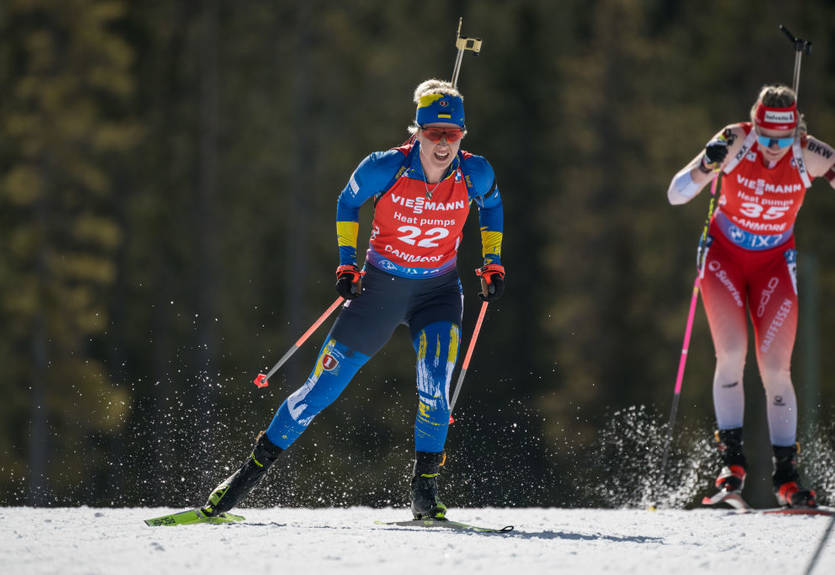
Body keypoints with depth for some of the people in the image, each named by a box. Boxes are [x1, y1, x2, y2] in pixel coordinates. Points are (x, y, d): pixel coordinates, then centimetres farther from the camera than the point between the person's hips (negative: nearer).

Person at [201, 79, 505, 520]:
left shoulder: (474, 174, -14)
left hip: (437, 293, 1)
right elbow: (348, 202, 1)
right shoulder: (385, 168, -20)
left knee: (434, 389, -24)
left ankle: (424, 490, -8)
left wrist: (492, 264, 5)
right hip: (379, 287, -1)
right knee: (322, 388, 0)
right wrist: (346, 264, -3)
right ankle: (252, 470, 14)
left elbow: (491, 206, 10)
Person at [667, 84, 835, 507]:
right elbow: (676, 195, -20)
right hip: (725, 256, 0)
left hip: (774, 262, 0)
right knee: (731, 353, -18)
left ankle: (786, 475, -1)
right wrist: (708, 165, -40)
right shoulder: (734, 142, -21)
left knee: (776, 369, -8)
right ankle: (732, 460, -7)